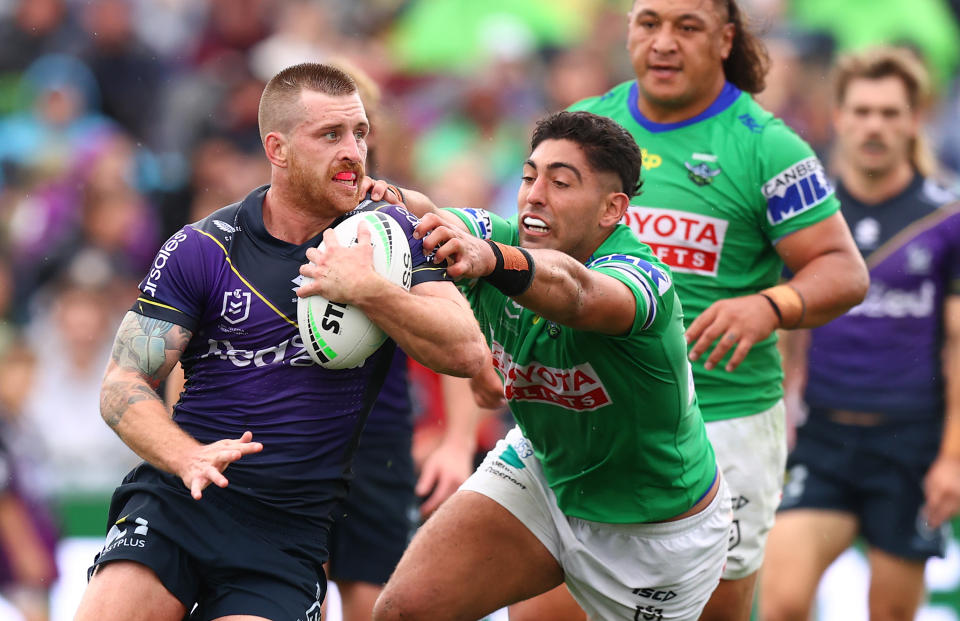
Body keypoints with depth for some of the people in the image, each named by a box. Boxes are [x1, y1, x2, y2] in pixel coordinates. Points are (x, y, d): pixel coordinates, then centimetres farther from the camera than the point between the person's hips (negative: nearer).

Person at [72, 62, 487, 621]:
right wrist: (190, 459, -20)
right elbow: (123, 385, -1)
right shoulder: (201, 250, 1)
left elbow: (468, 354, -6)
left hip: (292, 527, 0)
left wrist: (368, 292, -21)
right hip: (178, 497, 0)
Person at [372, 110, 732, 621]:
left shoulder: (640, 275, -32)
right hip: (540, 469, 5)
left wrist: (490, 259, -75)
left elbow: (575, 292, -55)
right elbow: (427, 223, -33)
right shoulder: (502, 240, -15)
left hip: (654, 530, -4)